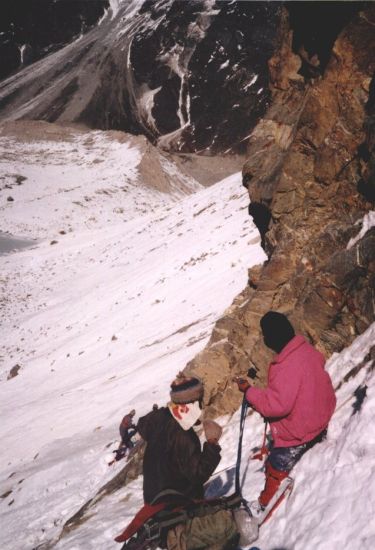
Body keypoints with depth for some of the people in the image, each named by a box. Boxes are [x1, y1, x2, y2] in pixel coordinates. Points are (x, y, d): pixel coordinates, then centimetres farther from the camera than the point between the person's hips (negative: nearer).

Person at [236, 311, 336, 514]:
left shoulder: (288, 367, -35)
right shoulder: (307, 349, -10)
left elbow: (278, 404, -36)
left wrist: (249, 391, -24)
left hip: (297, 433, -8)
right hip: (319, 420, 8)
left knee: (276, 467, 11)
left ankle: (265, 504, 28)